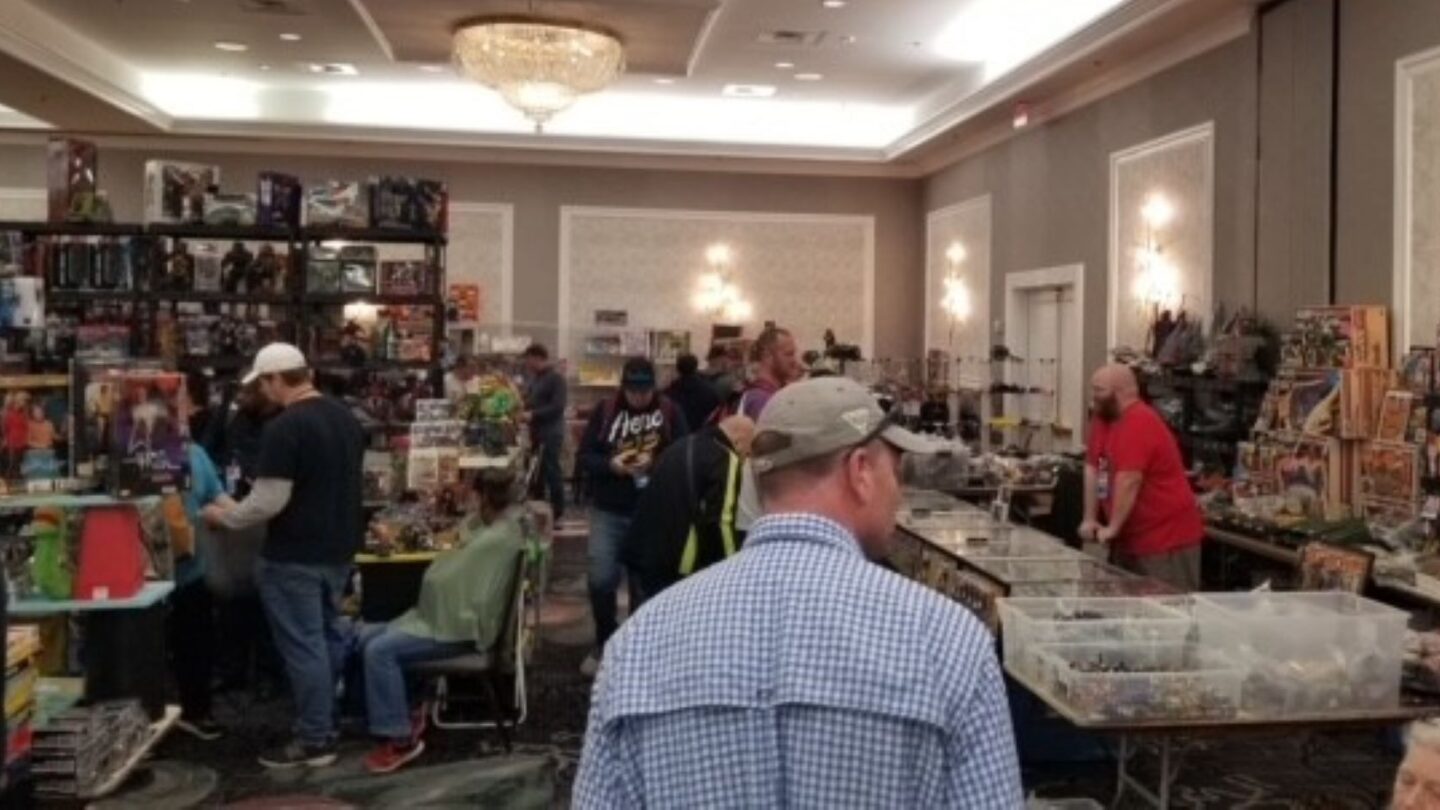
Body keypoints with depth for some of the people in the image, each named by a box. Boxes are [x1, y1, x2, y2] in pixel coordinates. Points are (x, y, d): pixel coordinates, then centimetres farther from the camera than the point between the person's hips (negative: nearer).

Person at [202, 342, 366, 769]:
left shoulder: (284, 428, -20)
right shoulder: (346, 416, 6)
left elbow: (269, 501, -21)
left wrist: (224, 516, -5)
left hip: (295, 556, -8)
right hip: (339, 548, 9)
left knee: (303, 645, 1)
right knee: (328, 637, 17)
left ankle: (314, 740, 9)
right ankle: (327, 724, 28)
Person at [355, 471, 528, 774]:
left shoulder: (494, 540, -24)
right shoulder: (511, 523, 9)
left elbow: (440, 580, -17)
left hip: (462, 626, -11)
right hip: (459, 614, 11)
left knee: (379, 651, -23)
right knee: (365, 637, 5)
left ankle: (400, 738, -13)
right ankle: (401, 714, 10)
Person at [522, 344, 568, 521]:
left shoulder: (556, 378, -12)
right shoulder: (533, 378, 14)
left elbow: (557, 407, -20)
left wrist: (532, 414, -22)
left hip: (551, 434, -8)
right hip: (536, 432, 8)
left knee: (551, 471, -3)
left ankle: (557, 511, 5)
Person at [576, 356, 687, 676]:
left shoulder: (670, 413, -2)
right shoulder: (605, 411, 1)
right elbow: (585, 454, 1)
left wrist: (655, 464, -21)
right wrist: (610, 464, -18)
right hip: (608, 511, 1)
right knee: (600, 580, -4)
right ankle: (604, 644, 19)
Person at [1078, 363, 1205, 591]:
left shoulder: (1139, 423, -21)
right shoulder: (1102, 418, 8)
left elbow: (1129, 481, -25)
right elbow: (1092, 469, 10)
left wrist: (1112, 528, -19)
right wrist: (1089, 519, 6)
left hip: (1167, 538, -9)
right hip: (1132, 536, 9)